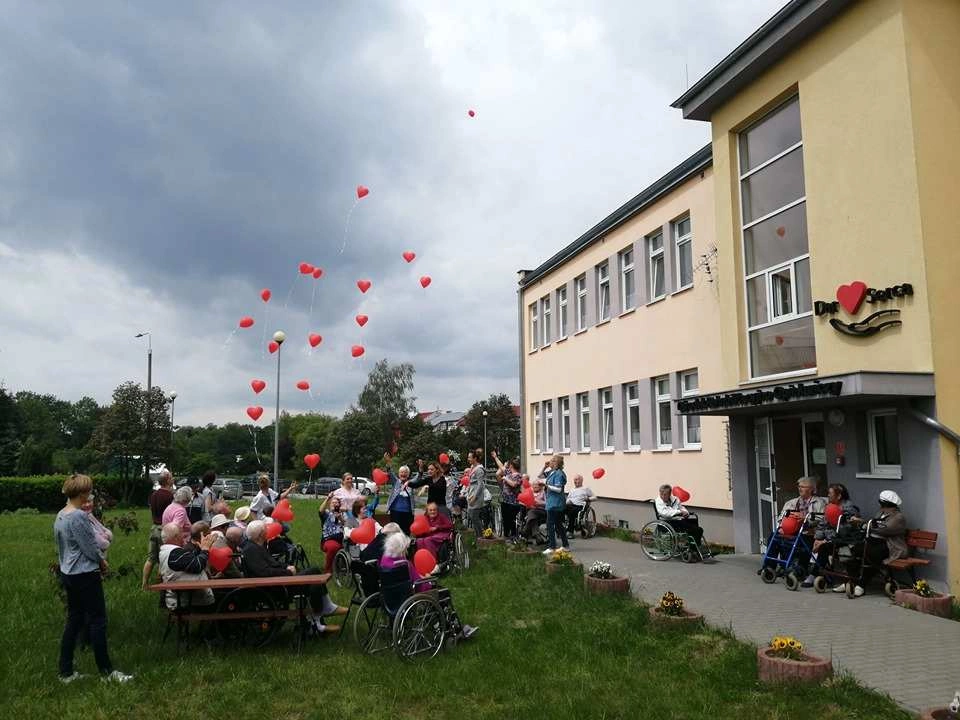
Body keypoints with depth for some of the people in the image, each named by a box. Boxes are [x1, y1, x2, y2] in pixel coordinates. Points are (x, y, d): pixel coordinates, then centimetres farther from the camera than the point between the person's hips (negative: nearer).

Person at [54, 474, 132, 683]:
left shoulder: (60, 516, 8)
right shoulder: (79, 516, -21)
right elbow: (90, 546, -18)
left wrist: (97, 558, 11)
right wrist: (102, 560, 3)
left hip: (67, 574, 9)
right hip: (85, 575, -9)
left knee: (73, 620, 15)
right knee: (97, 621, 0)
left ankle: (66, 672, 19)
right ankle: (106, 671, 7)